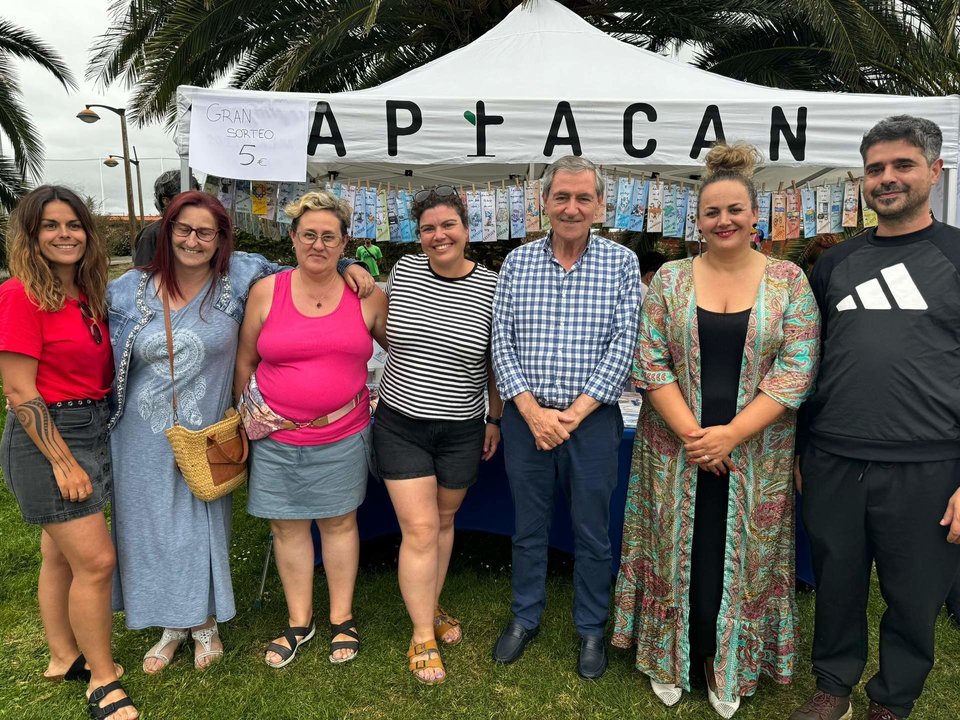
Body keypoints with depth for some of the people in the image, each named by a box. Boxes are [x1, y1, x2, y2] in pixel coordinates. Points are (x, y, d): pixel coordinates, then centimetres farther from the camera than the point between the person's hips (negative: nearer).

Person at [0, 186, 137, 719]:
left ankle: (65, 657, 33)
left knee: (62, 554, 19)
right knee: (96, 560, -5)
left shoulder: (86, 294, 8)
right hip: (46, 436, -8)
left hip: (91, 430, 8)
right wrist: (63, 463, -17)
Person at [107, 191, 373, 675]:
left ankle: (205, 624, 36)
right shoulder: (129, 290, -3)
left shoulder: (237, 277, -7)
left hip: (204, 436, -1)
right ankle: (170, 625, 38)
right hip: (142, 440, 2)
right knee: (150, 528, 14)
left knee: (202, 527, 12)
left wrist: (348, 266, -12)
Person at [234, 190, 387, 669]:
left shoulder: (366, 296, -1)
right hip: (277, 437, 1)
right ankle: (299, 621, 31)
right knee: (288, 526, 11)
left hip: (343, 436, 0)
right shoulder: (267, 291, -1)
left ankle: (342, 618, 31)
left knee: (339, 522, 12)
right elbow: (244, 361, 7)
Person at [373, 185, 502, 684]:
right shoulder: (403, 270, -3)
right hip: (401, 424, 0)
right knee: (419, 530, -1)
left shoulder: (490, 287, -7)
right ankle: (422, 637, 15)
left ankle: (431, 607, 39)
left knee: (443, 520, 17)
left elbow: (496, 361, 3)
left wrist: (495, 418, 6)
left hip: (462, 431, 0)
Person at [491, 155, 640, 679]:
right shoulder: (517, 262, 3)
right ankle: (525, 618, 35)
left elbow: (622, 345, -7)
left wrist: (574, 413, -13)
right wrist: (533, 411, -11)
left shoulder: (621, 262, -1)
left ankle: (591, 629, 32)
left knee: (592, 532, 12)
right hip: (526, 417, 2)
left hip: (592, 418, -1)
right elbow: (501, 342, -1)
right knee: (527, 527, 15)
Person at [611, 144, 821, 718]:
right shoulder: (670, 279, 1)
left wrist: (730, 435, -16)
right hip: (676, 450, 1)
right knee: (677, 552, 11)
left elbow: (796, 371, -8)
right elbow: (650, 363, -4)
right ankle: (671, 657, 34)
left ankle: (728, 662, 35)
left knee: (741, 556, 11)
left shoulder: (788, 281, -2)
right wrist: (692, 434, -14)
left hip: (755, 454, 0)